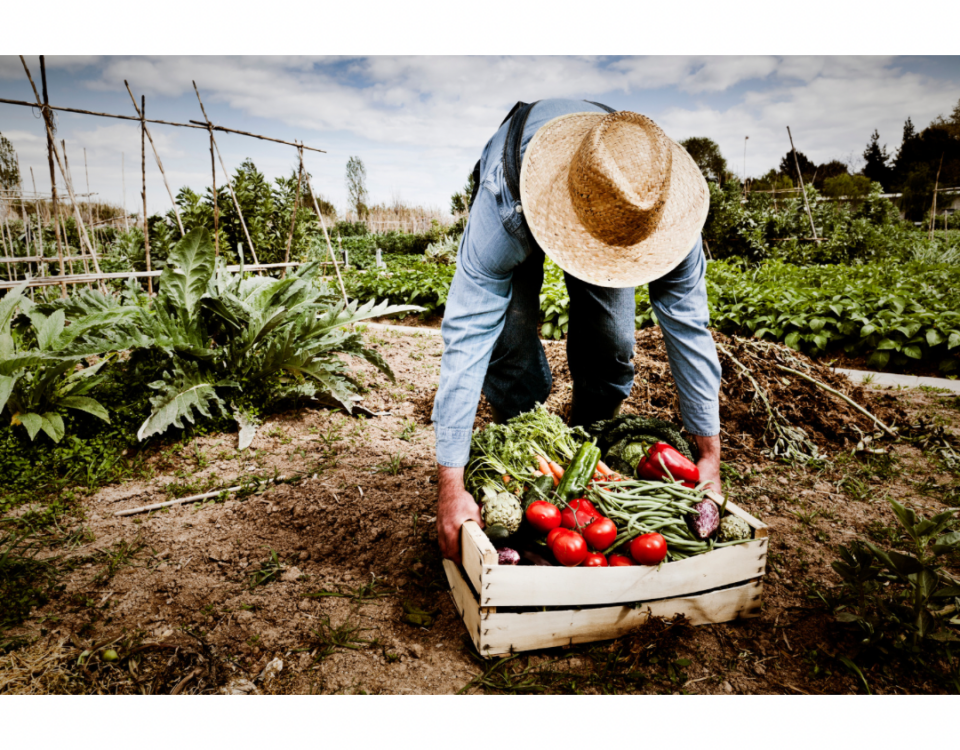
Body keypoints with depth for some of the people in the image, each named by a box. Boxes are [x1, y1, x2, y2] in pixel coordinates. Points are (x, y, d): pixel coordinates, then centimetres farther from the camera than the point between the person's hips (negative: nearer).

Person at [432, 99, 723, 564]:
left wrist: (709, 455, -22)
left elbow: (688, 326, -27)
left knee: (610, 347, -15)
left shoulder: (662, 204, -36)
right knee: (509, 345, -24)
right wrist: (451, 486, -47)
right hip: (521, 211, -1)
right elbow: (466, 334, -46)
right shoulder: (503, 198, -45)